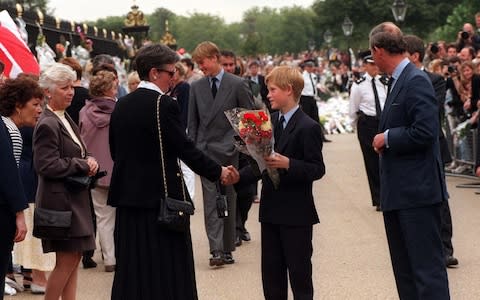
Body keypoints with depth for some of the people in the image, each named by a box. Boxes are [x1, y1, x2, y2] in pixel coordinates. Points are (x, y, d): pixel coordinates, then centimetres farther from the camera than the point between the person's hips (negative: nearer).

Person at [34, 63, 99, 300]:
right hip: (60, 200, -9)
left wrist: (89, 161, 0)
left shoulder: (66, 119, 14)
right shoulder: (47, 125, -16)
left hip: (74, 198, 9)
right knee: (67, 260, -6)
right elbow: (47, 165, -22)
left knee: (74, 257, 10)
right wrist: (84, 165, -15)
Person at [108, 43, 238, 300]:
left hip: (128, 197, 7)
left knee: (132, 269, 11)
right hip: (161, 198, -7)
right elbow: (186, 149, -14)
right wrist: (219, 172, -2)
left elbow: (115, 152, 14)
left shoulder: (121, 105, 8)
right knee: (168, 271, 0)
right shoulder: (164, 105, -14)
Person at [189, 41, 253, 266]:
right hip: (206, 150, 2)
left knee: (229, 199, 7)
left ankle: (227, 249, 14)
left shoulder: (237, 85, -2)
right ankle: (216, 250, -11)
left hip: (229, 149, -1)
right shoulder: (196, 87, 8)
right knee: (211, 201, -7)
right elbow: (192, 122, 12)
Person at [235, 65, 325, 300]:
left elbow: (317, 169, -15)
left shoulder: (307, 127, -12)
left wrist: (287, 163, -28)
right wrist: (238, 177, -1)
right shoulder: (270, 122, 10)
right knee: (271, 272, 12)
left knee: (299, 272, 2)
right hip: (271, 210, 7)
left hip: (296, 213, -7)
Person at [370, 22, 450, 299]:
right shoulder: (399, 80, 14)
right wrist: (385, 140, 5)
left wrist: (387, 138, -13)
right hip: (399, 193, 10)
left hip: (417, 192, -10)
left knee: (427, 266, -8)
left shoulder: (416, 81, -15)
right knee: (405, 269, 15)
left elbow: (425, 132, -23)